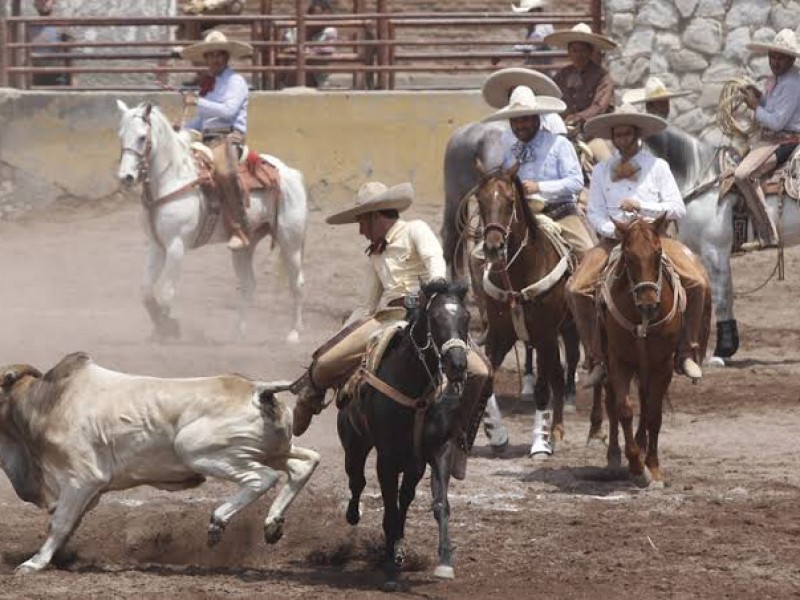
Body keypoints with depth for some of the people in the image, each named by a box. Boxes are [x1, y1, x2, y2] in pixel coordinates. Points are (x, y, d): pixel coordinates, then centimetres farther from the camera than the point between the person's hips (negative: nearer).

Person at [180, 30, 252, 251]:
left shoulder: (234, 81, -1)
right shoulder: (209, 83, 22)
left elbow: (228, 110, -16)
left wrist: (198, 102, -17)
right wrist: (181, 129, 9)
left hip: (229, 136, -9)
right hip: (206, 139, 9)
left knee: (224, 170, -37)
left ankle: (238, 232, -40)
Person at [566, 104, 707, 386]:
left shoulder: (657, 167, 7)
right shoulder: (601, 170, 11)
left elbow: (677, 209, 0)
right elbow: (594, 213, 5)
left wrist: (641, 206, -13)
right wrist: (615, 231, -15)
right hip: (613, 240, 1)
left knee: (696, 282, -23)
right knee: (576, 289, -22)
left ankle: (687, 353, -7)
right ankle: (598, 360, -10)